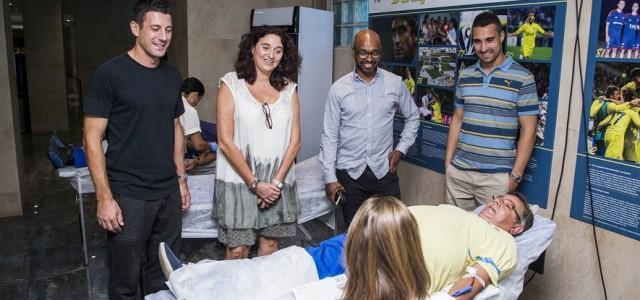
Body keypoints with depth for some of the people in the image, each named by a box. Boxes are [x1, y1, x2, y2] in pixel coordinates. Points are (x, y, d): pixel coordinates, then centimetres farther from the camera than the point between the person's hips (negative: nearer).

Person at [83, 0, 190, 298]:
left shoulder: (172, 75, 8)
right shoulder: (110, 73, -9)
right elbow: (92, 138, -10)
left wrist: (181, 179, 14)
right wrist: (104, 198, -14)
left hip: (169, 193, 5)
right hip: (128, 196, -5)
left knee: (163, 274, 15)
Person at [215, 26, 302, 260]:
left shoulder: (289, 89, 6)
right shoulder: (231, 84, -3)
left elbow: (295, 140, 4)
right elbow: (225, 142, -8)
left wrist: (277, 181, -5)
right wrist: (254, 183, -10)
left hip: (278, 182, 3)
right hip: (239, 180, -3)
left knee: (270, 243, 11)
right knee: (238, 249, 0)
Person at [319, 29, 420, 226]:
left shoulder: (395, 83, 0)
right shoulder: (339, 88, -4)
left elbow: (412, 117, 15)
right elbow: (329, 136, -2)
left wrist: (401, 148, 3)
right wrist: (330, 177, -5)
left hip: (384, 171, 1)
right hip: (349, 173, -1)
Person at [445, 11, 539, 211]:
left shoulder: (522, 78, -6)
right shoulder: (464, 76, 8)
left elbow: (528, 130, -6)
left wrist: (515, 175, -10)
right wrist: (448, 162, 8)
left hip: (497, 175, -4)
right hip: (459, 170, 4)